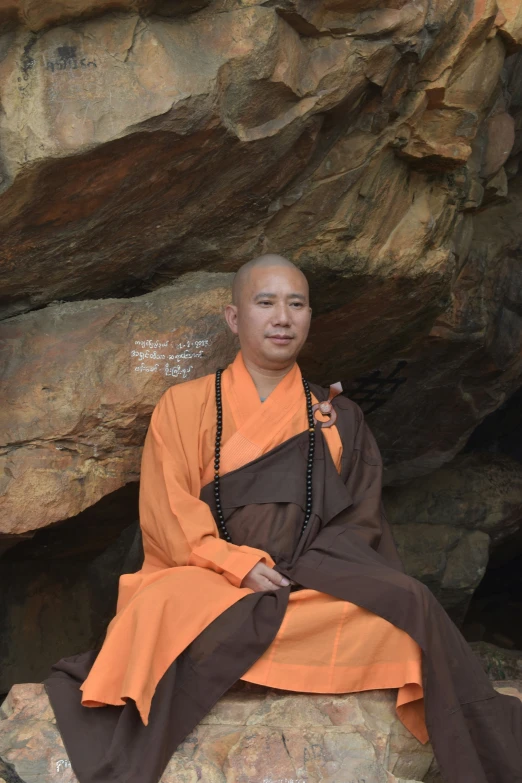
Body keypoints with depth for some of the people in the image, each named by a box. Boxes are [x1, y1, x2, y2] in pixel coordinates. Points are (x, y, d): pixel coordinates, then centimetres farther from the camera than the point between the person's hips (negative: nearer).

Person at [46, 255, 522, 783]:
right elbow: (167, 513, 0)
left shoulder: (338, 418, 16)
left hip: (315, 584, 2)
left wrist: (295, 575, -10)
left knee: (408, 607, -28)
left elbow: (360, 522, 9)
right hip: (205, 581, -1)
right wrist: (238, 564, -16)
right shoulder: (184, 406, 11)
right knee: (166, 611, -37)